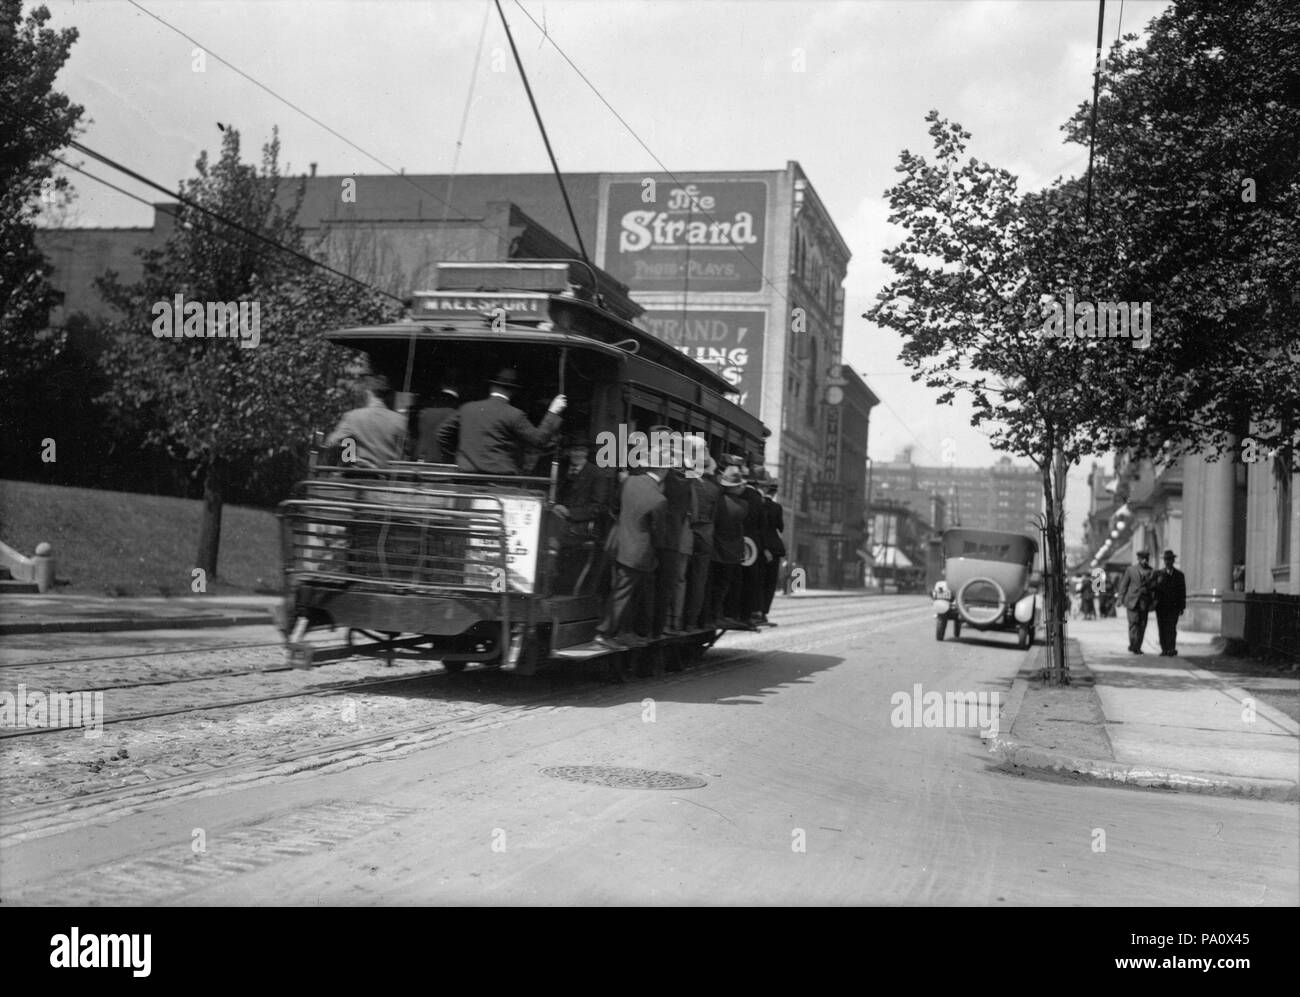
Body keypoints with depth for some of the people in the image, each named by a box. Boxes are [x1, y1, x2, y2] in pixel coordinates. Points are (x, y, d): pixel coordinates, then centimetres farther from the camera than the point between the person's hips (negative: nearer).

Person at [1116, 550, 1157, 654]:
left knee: (1142, 625, 2)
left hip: (1144, 603, 2)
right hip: (1132, 601, -2)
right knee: (1134, 623, -9)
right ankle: (1132, 647, -9)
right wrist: (1121, 599, 0)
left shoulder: (1151, 572, 8)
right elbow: (1123, 585, 6)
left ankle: (1137, 648, 10)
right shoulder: (1130, 570, 5)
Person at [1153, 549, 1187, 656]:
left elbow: (1182, 592, 9)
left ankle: (1171, 649, -11)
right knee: (1162, 628, 1)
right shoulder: (1158, 574, 8)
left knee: (1171, 627, -11)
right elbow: (1154, 588, 4)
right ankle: (1164, 649, 6)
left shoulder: (1179, 575, 9)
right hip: (1161, 606, 1)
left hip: (1173, 607, -1)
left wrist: (1182, 607, 4)